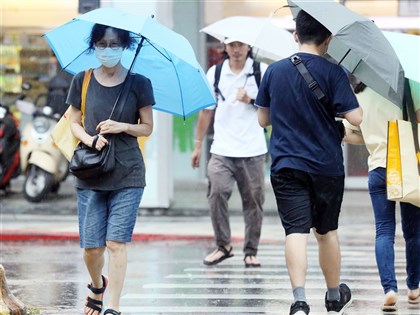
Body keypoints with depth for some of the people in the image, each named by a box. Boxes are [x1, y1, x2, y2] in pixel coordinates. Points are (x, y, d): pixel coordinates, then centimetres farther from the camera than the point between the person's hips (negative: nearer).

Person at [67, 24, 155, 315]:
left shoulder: (139, 83, 1)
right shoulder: (82, 81, 4)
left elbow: (147, 127, 6)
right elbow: (75, 123, 10)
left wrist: (122, 127, -13)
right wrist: (90, 139, -11)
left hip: (128, 174, -2)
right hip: (90, 174, 2)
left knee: (117, 243, -10)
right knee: (91, 247, 2)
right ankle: (97, 285, 34)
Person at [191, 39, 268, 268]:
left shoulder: (261, 71, 5)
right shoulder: (215, 73, 9)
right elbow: (206, 110, 15)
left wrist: (251, 100, -13)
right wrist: (198, 145, 16)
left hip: (253, 150, -1)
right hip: (222, 150, 1)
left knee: (253, 200, 1)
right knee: (217, 192, -15)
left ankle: (251, 251, 11)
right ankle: (223, 245, -1)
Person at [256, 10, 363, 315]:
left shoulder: (274, 71, 2)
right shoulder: (333, 72, -8)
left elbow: (263, 119, 11)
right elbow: (355, 118, -13)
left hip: (286, 166, 1)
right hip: (327, 166, -1)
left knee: (296, 231, -7)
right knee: (327, 231, 16)